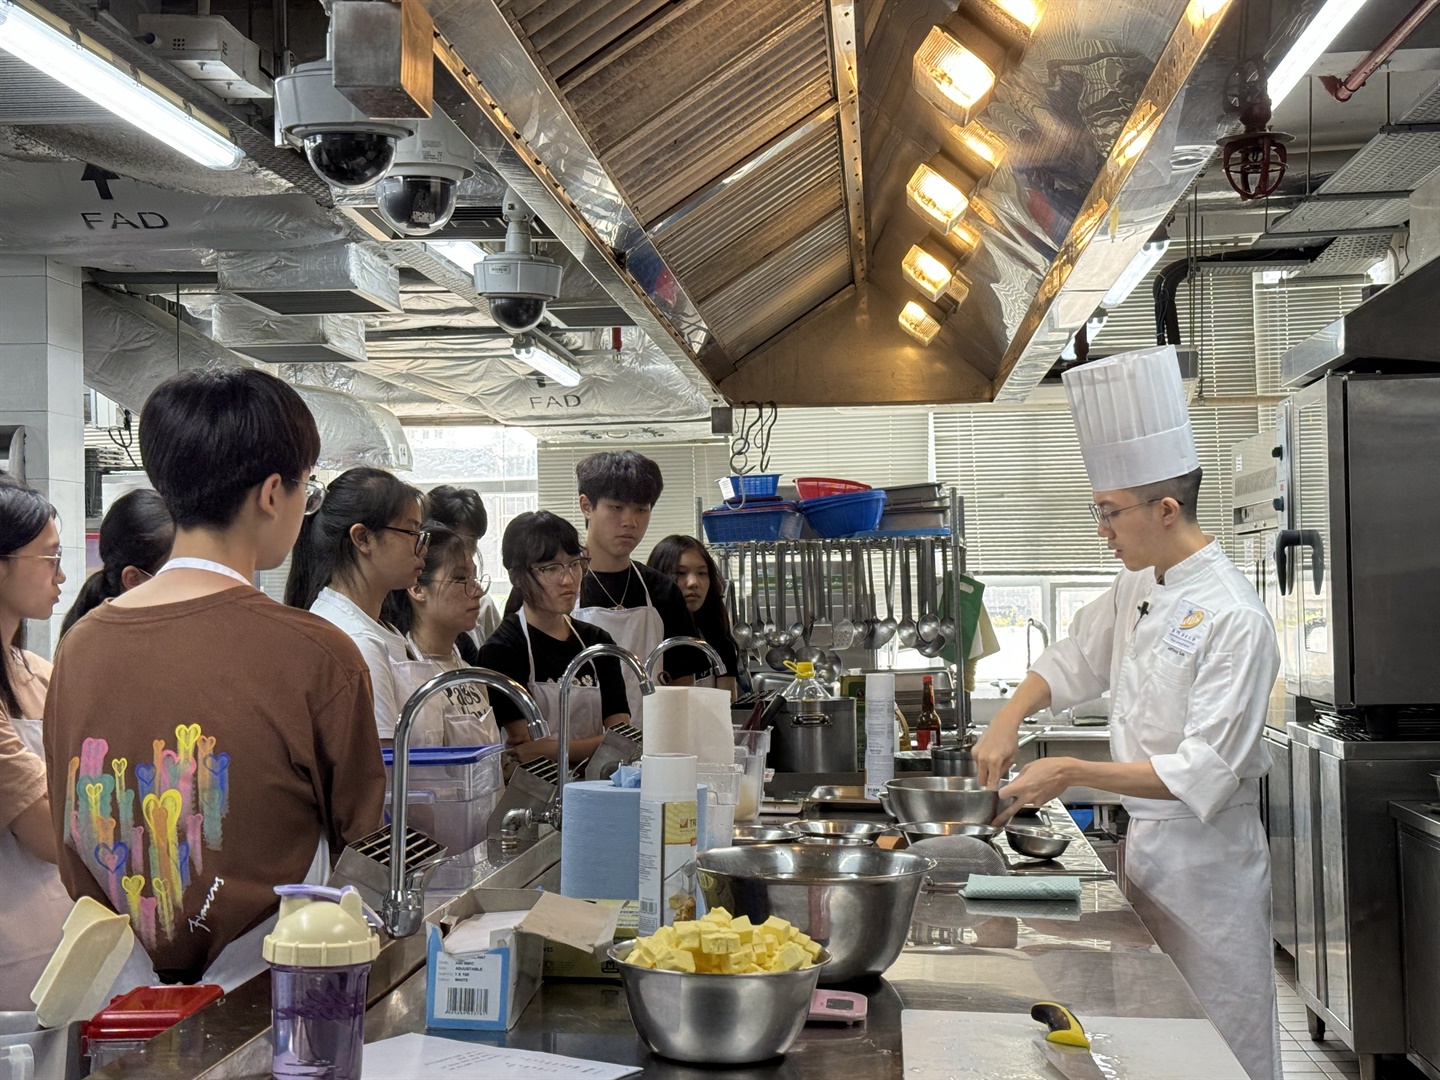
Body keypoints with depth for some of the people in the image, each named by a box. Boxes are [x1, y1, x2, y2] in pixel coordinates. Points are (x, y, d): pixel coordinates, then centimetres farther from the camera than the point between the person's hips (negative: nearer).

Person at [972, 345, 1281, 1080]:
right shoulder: (1137, 588, 3)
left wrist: (1075, 773, -25)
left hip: (1207, 854, -8)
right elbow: (1071, 661, 17)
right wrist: (1006, 722, 0)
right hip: (1145, 842, 8)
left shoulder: (1233, 617, -22)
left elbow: (1204, 775, -24)